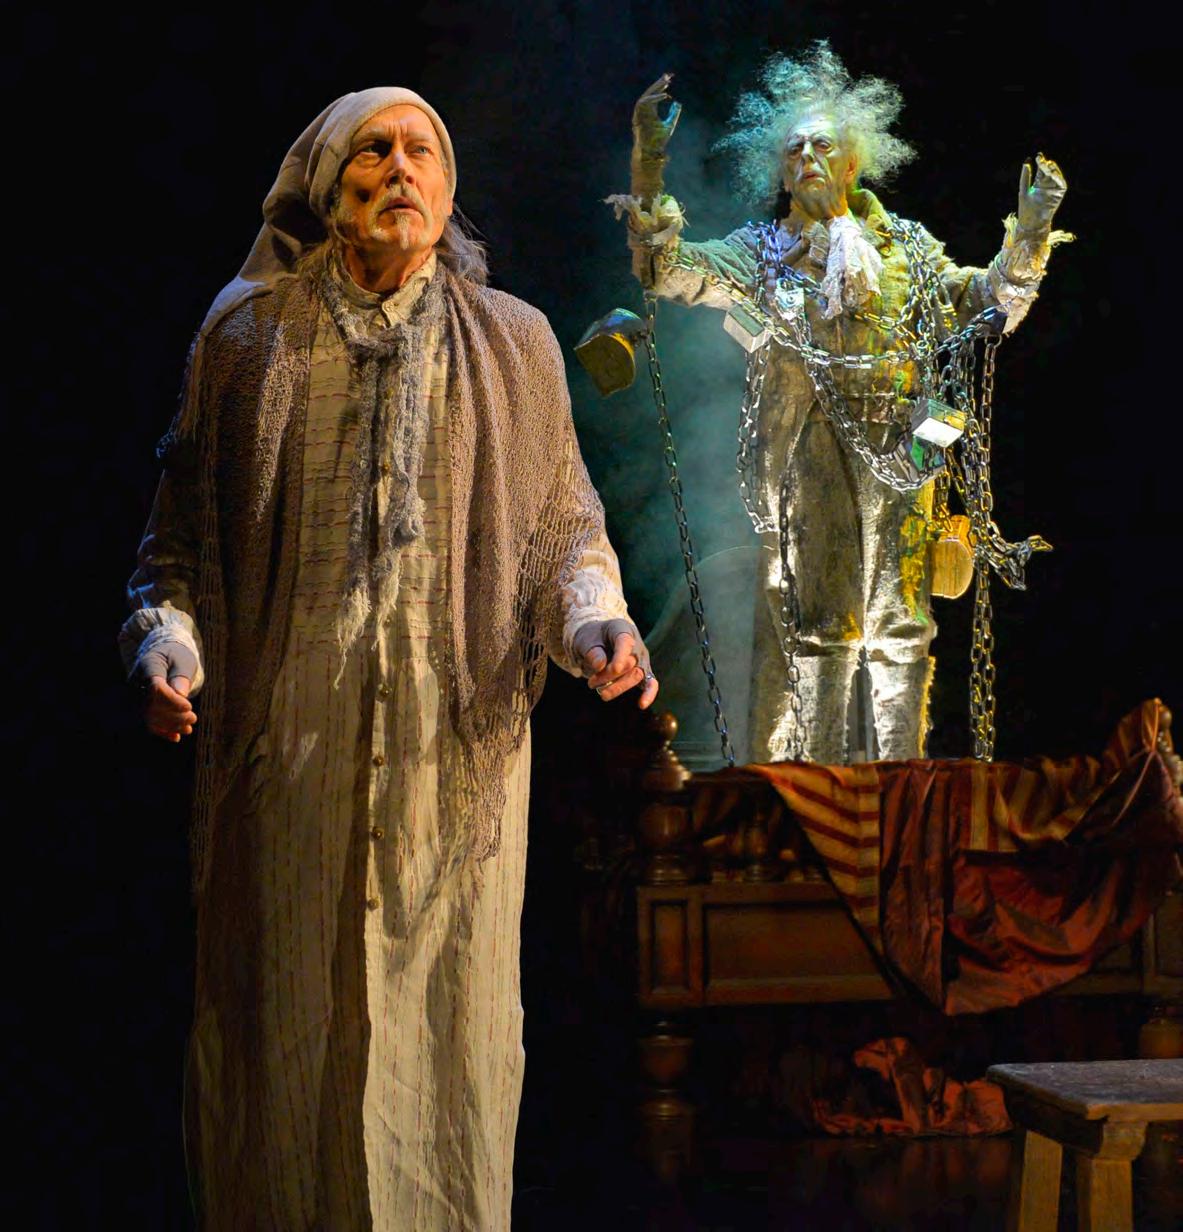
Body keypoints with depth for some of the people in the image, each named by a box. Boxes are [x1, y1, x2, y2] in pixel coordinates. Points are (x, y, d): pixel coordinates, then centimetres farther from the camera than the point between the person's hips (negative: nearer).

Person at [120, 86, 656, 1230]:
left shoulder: (513, 344, 11)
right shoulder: (249, 338, 8)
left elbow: (565, 523, 13)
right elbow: (180, 533, 9)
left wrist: (594, 620, -6)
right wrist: (168, 643, -7)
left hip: (459, 746, 1)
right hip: (286, 740, -1)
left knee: (451, 1021, 2)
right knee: (284, 1027, 2)